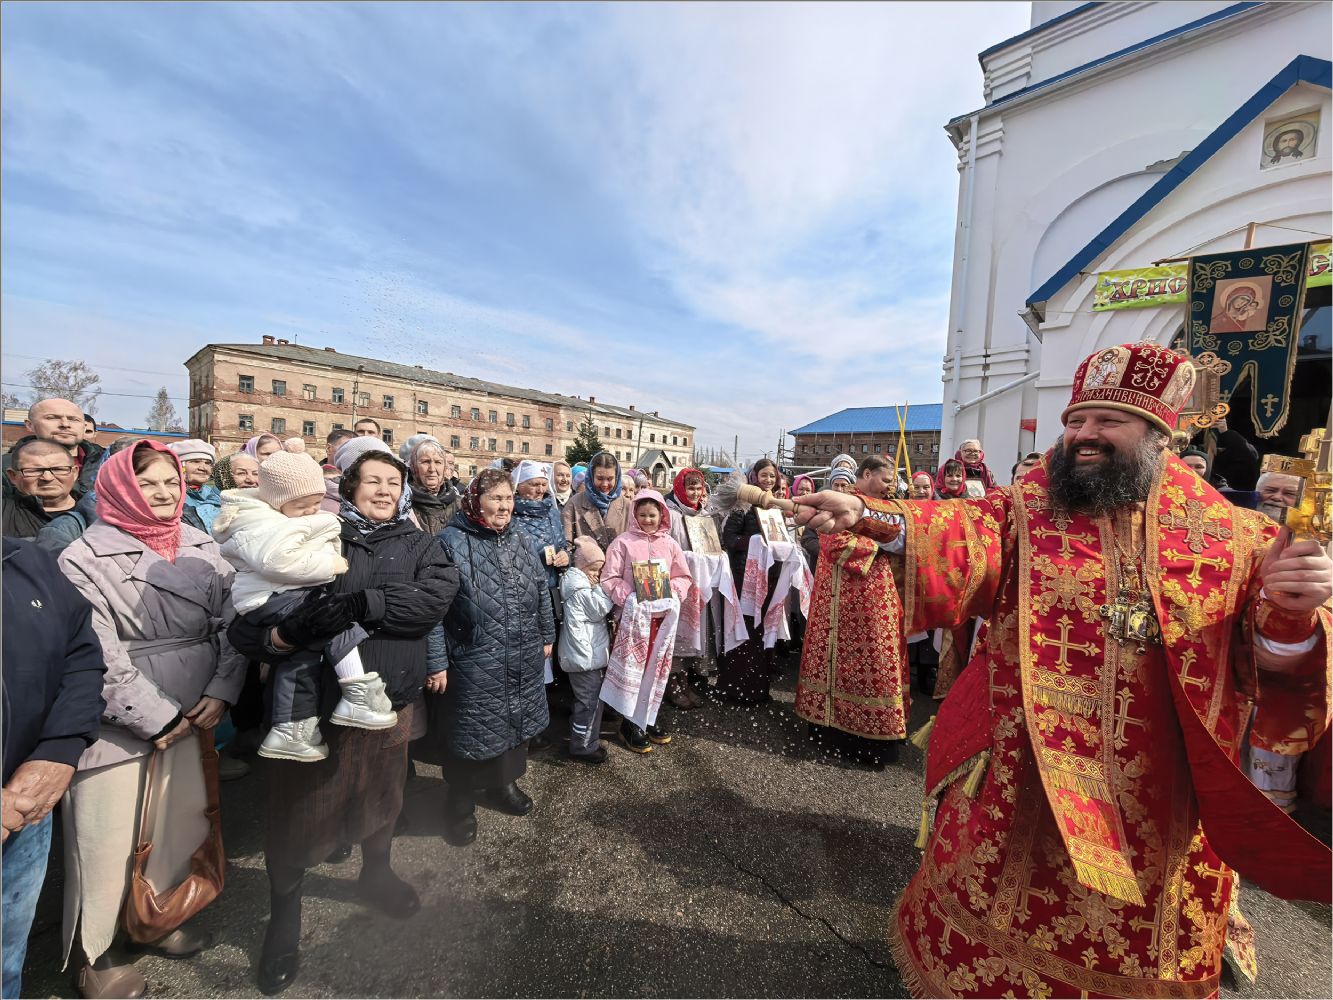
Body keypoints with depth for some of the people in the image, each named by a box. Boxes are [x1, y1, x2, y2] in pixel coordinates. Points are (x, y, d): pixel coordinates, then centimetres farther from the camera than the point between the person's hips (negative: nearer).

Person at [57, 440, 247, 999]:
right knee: (107, 842, 6)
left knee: (181, 825, 14)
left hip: (192, 718, 4)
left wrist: (220, 692, -8)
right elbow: (98, 655, -12)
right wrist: (157, 717, -12)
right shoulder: (86, 559, -7)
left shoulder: (204, 549, 4)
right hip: (115, 726, -4)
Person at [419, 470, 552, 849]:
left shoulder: (518, 543, 6)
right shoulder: (452, 543, -13)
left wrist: (546, 637, 14)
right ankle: (461, 801, 37)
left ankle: (503, 783, 47)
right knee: (471, 732, 11)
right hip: (474, 666, -6)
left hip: (523, 663, 6)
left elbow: (541, 592, 12)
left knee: (514, 723, 21)